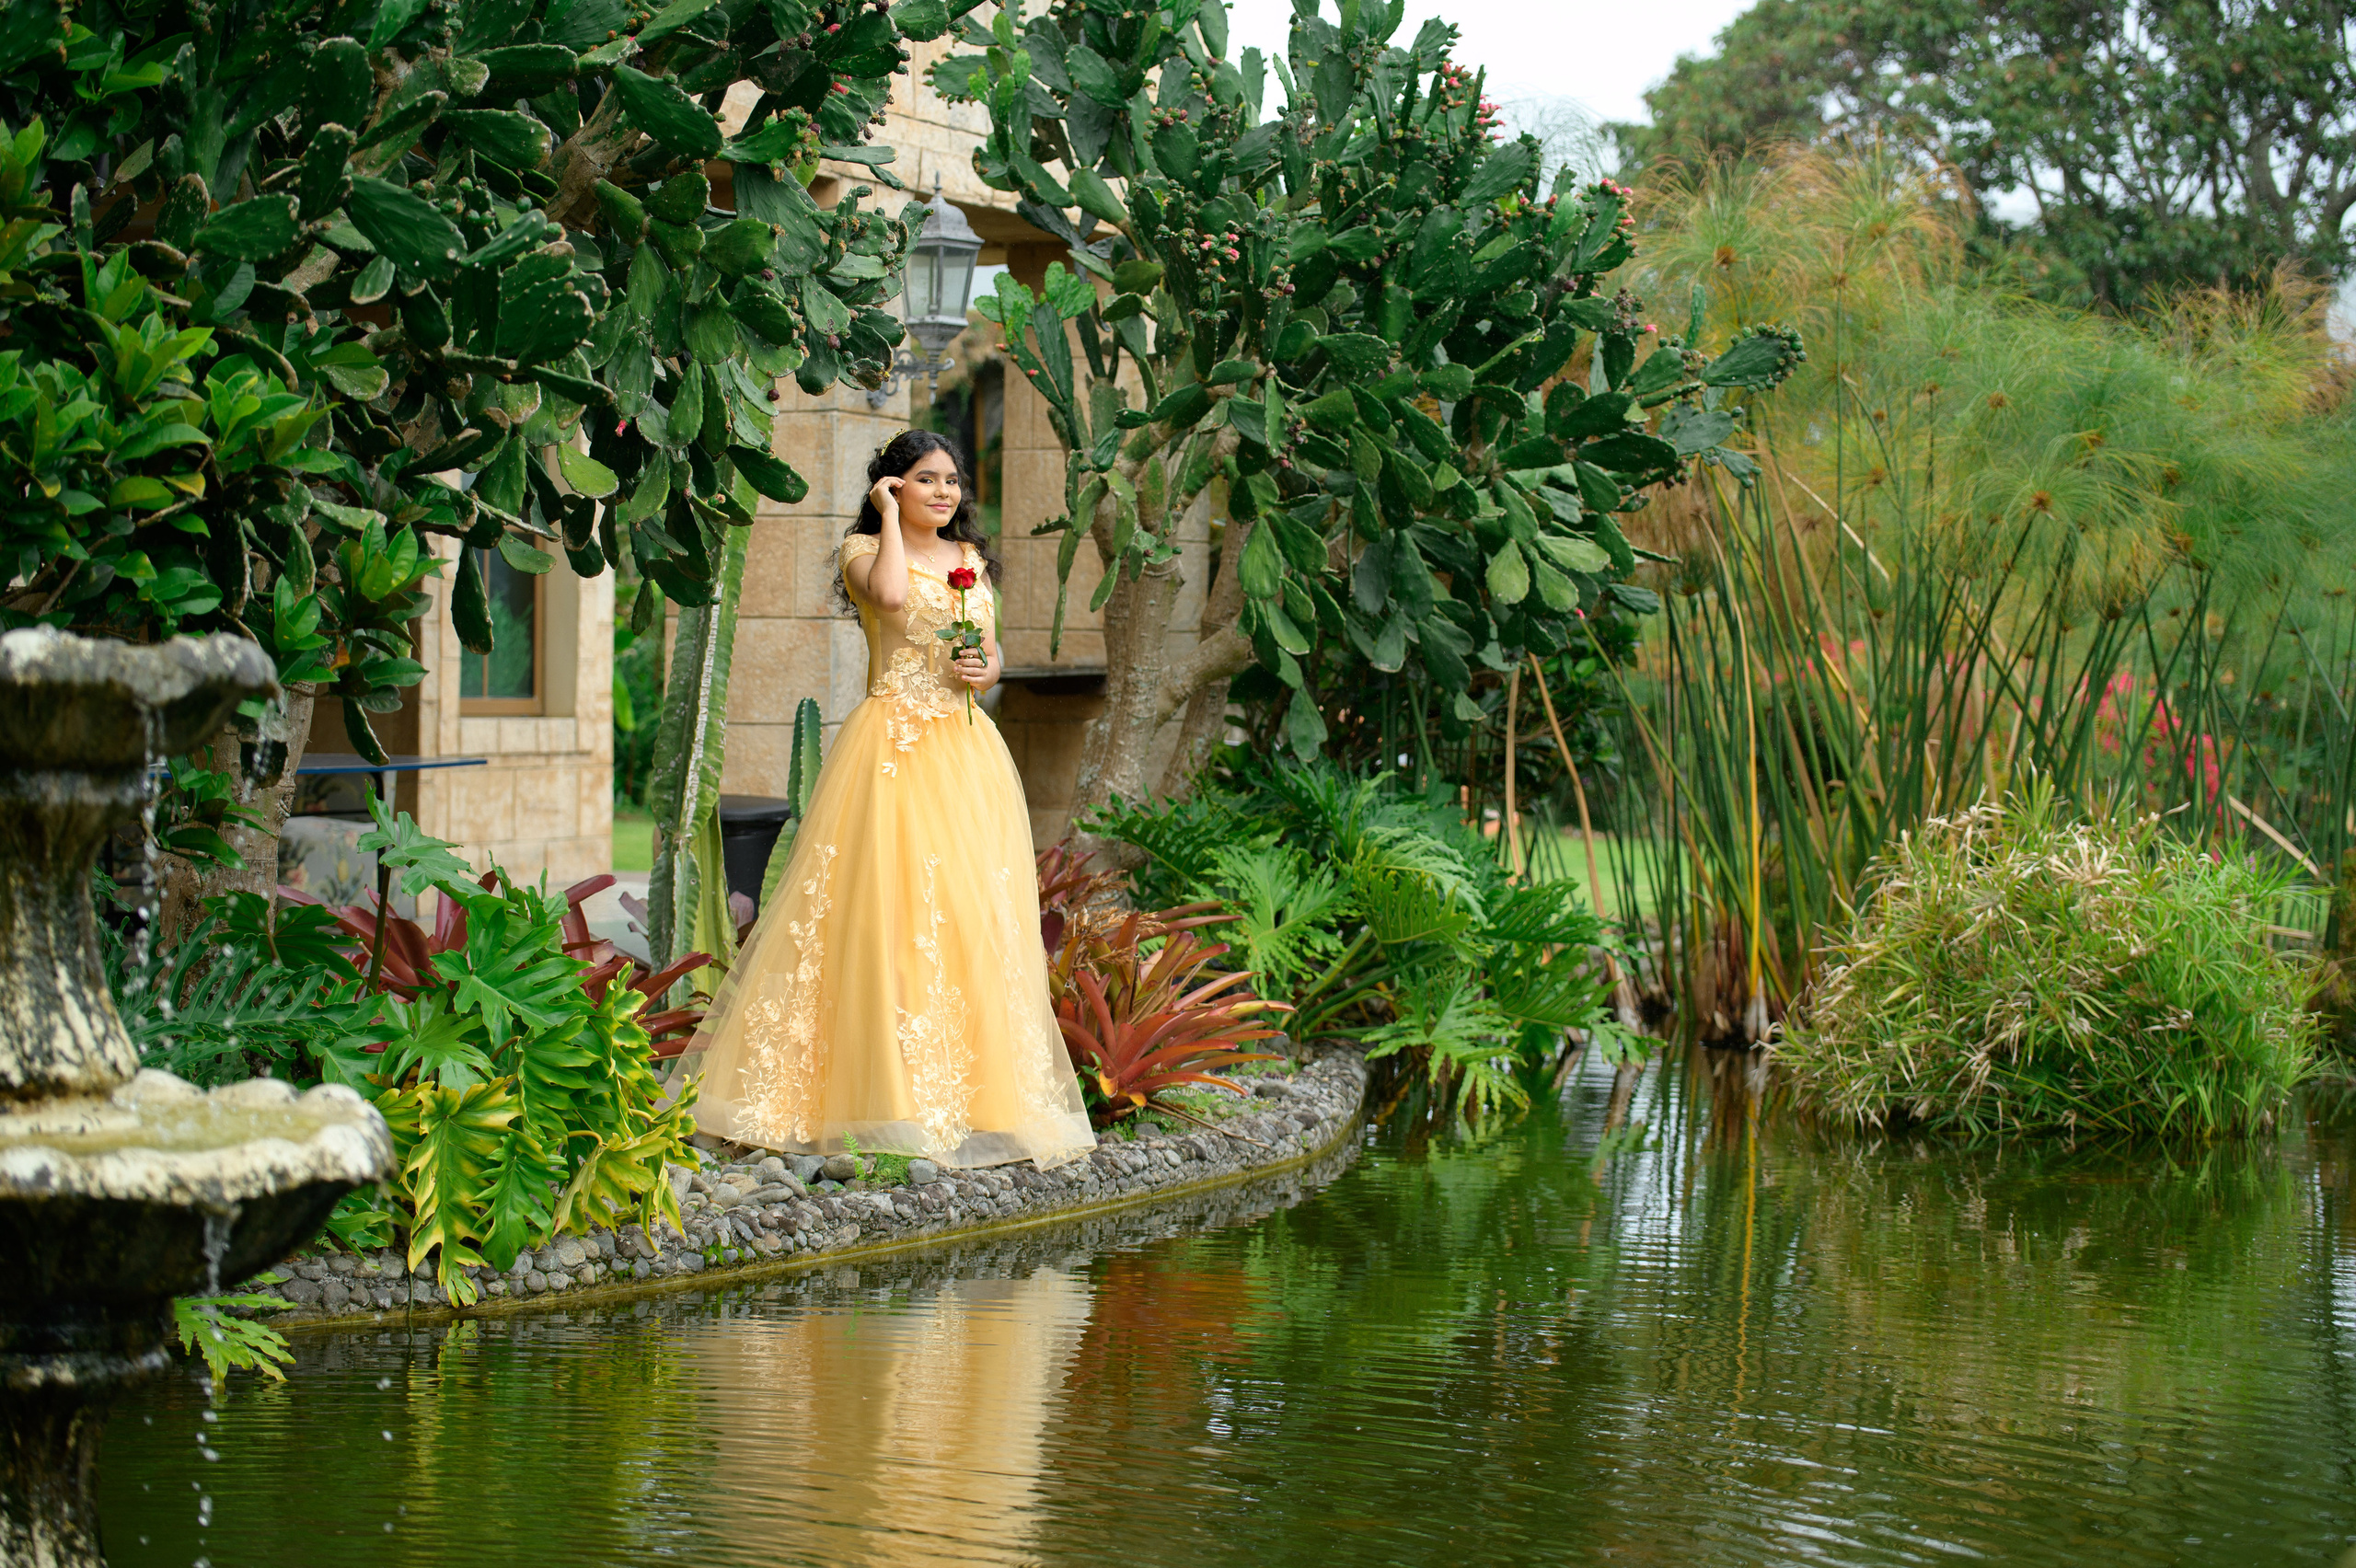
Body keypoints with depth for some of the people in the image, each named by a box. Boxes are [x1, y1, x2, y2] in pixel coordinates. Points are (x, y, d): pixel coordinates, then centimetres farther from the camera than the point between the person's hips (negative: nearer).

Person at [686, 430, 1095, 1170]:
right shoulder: (864, 550, 1)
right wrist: (890, 514, -8)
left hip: (969, 749, 6)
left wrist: (988, 671, 0)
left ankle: (972, 1096, 6)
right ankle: (891, 1095, -9)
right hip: (894, 742, -6)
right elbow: (892, 594, -21)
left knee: (974, 912, 1)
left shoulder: (972, 559, 19)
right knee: (890, 909, -11)